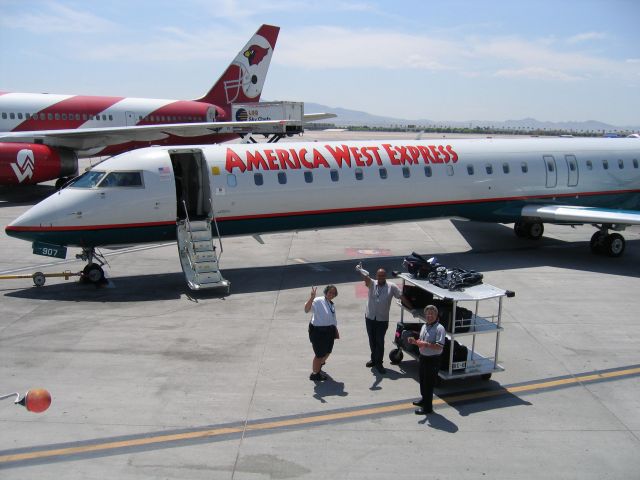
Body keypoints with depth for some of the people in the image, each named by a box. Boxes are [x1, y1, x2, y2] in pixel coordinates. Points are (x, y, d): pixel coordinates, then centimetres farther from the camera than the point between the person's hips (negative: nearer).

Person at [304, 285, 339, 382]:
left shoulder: (332, 305, 9)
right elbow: (306, 309, -34)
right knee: (320, 354, 3)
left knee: (327, 352, 21)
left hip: (329, 332, 8)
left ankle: (318, 367, 48)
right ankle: (314, 374, 25)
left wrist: (336, 331, 23)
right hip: (317, 331, -8)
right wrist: (312, 297, -47)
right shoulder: (318, 301, -18)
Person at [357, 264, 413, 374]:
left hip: (382, 319, -2)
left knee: (380, 341, 1)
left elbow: (402, 297, -2)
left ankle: (379, 363, 12)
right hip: (370, 317, 3)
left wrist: (411, 308, -4)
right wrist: (360, 271, -45)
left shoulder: (392, 287, -5)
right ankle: (373, 359, 32)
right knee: (372, 340, 15)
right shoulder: (372, 284, -3)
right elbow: (366, 278, -23)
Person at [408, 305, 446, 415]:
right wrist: (414, 341, 0)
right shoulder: (424, 326, 8)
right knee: (422, 380, 22)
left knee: (429, 383, 1)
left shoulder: (439, 328, -18)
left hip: (433, 360, -8)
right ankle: (424, 399, 43)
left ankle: (427, 407, 12)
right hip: (423, 357, 8)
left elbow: (440, 346, -26)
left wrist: (426, 344, -33)